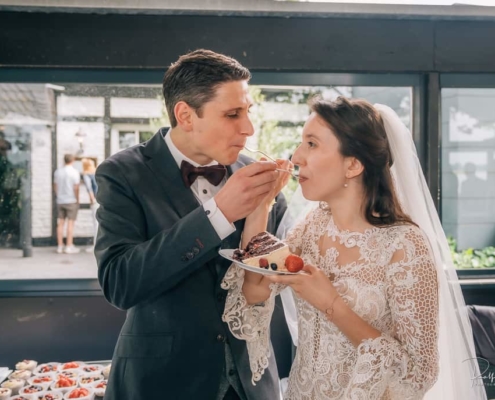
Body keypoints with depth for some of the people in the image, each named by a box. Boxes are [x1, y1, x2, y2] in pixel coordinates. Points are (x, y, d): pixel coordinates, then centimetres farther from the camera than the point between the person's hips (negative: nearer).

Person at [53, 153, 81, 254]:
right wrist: (77, 200, -3)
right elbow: (76, 188, -12)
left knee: (60, 224, 8)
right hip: (71, 201, -5)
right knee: (70, 223, -2)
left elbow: (55, 186, 11)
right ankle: (69, 246, -2)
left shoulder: (57, 171, 7)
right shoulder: (74, 172, -9)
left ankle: (60, 246, 10)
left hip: (60, 201, 5)